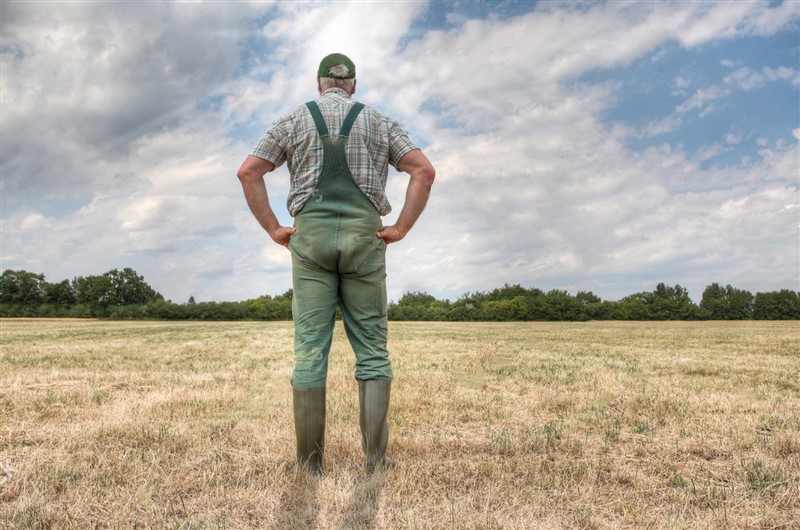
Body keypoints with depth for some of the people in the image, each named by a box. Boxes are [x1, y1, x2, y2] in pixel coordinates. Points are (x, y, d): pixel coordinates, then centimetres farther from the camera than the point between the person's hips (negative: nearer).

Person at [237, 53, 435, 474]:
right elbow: (424, 171, 0)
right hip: (364, 237, 0)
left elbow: (248, 173, 3)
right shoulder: (378, 122, 13)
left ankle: (309, 463, 3)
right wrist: (401, 228, 0)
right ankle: (375, 460, 0)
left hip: (310, 236, 0)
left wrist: (274, 229, 4)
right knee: (372, 351, 3)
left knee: (310, 350, 0)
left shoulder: (292, 121, 13)